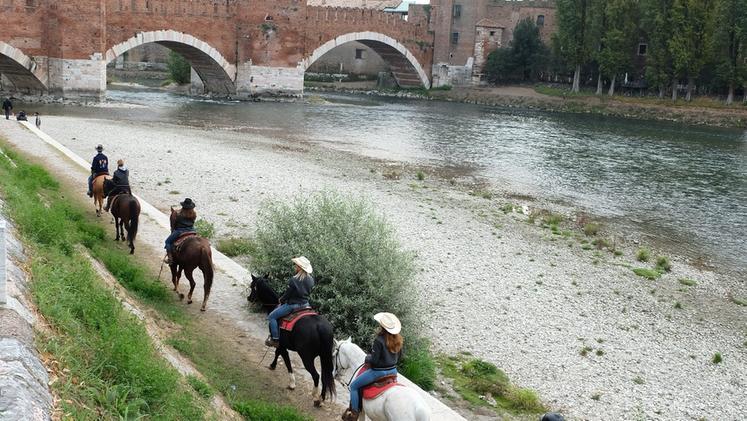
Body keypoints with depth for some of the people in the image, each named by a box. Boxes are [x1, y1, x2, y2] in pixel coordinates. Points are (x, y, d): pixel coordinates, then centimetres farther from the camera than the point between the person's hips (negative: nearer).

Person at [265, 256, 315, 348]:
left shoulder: (294, 280, -22)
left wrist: (281, 300, 6)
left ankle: (275, 339, -1)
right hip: (305, 304, 8)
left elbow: (287, 294, -13)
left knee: (271, 317, 3)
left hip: (293, 305, -8)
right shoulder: (311, 280, -2)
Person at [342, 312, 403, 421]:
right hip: (393, 370, 8)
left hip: (379, 371, -7)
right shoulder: (398, 340, -2)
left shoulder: (379, 340, -25)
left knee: (354, 386, 9)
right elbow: (398, 357, 10)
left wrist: (367, 358, -2)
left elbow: (374, 360, -21)